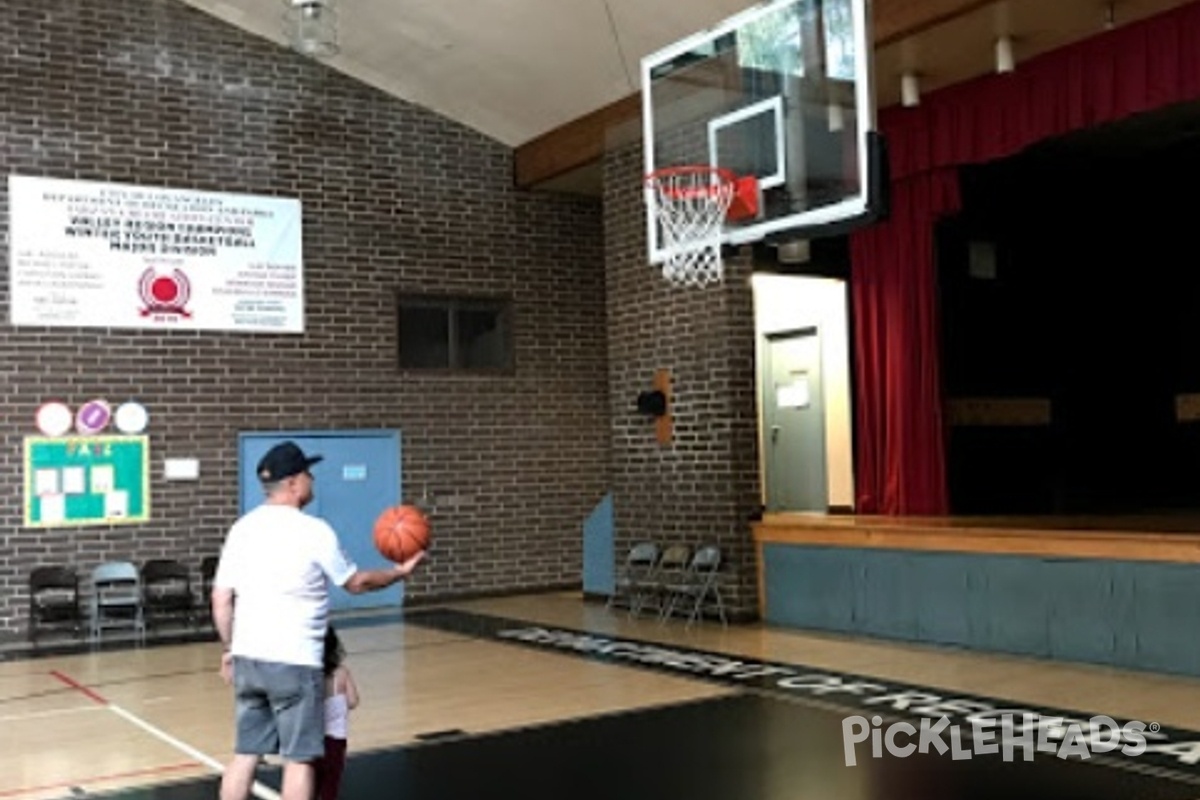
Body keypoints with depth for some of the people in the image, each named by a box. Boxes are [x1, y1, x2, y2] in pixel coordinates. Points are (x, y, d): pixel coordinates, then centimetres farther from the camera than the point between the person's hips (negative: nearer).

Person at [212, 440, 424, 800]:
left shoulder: (241, 528, 5)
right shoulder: (314, 531, -10)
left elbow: (221, 600, 6)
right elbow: (356, 583, 2)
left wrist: (230, 648, 18)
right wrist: (400, 571, 16)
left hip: (248, 659, 6)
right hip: (294, 663, -6)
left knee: (246, 754, 13)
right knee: (299, 758, 3)